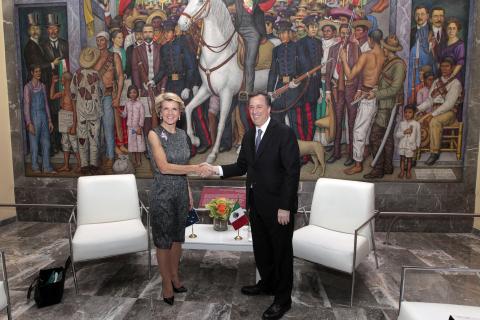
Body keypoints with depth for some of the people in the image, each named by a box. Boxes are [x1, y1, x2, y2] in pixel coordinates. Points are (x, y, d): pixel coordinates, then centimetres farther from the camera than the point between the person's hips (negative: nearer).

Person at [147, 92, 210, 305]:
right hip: (163, 192, -5)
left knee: (177, 236, 16)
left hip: (181, 190, 6)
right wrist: (195, 168, -22)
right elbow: (164, 167, -21)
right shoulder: (154, 134, -11)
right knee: (163, 239, 8)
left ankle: (175, 276, 34)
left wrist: (189, 192, 12)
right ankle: (167, 283, 24)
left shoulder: (182, 134, 7)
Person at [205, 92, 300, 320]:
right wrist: (218, 169, -5)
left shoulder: (284, 133, -15)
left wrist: (285, 207, -19)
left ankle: (283, 299, 27)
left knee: (281, 251, 9)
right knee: (260, 247, 20)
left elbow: (292, 171, -17)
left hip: (278, 205, -7)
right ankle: (267, 283, 43)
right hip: (256, 203, 7)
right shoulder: (249, 135, 9)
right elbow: (242, 166, 11)